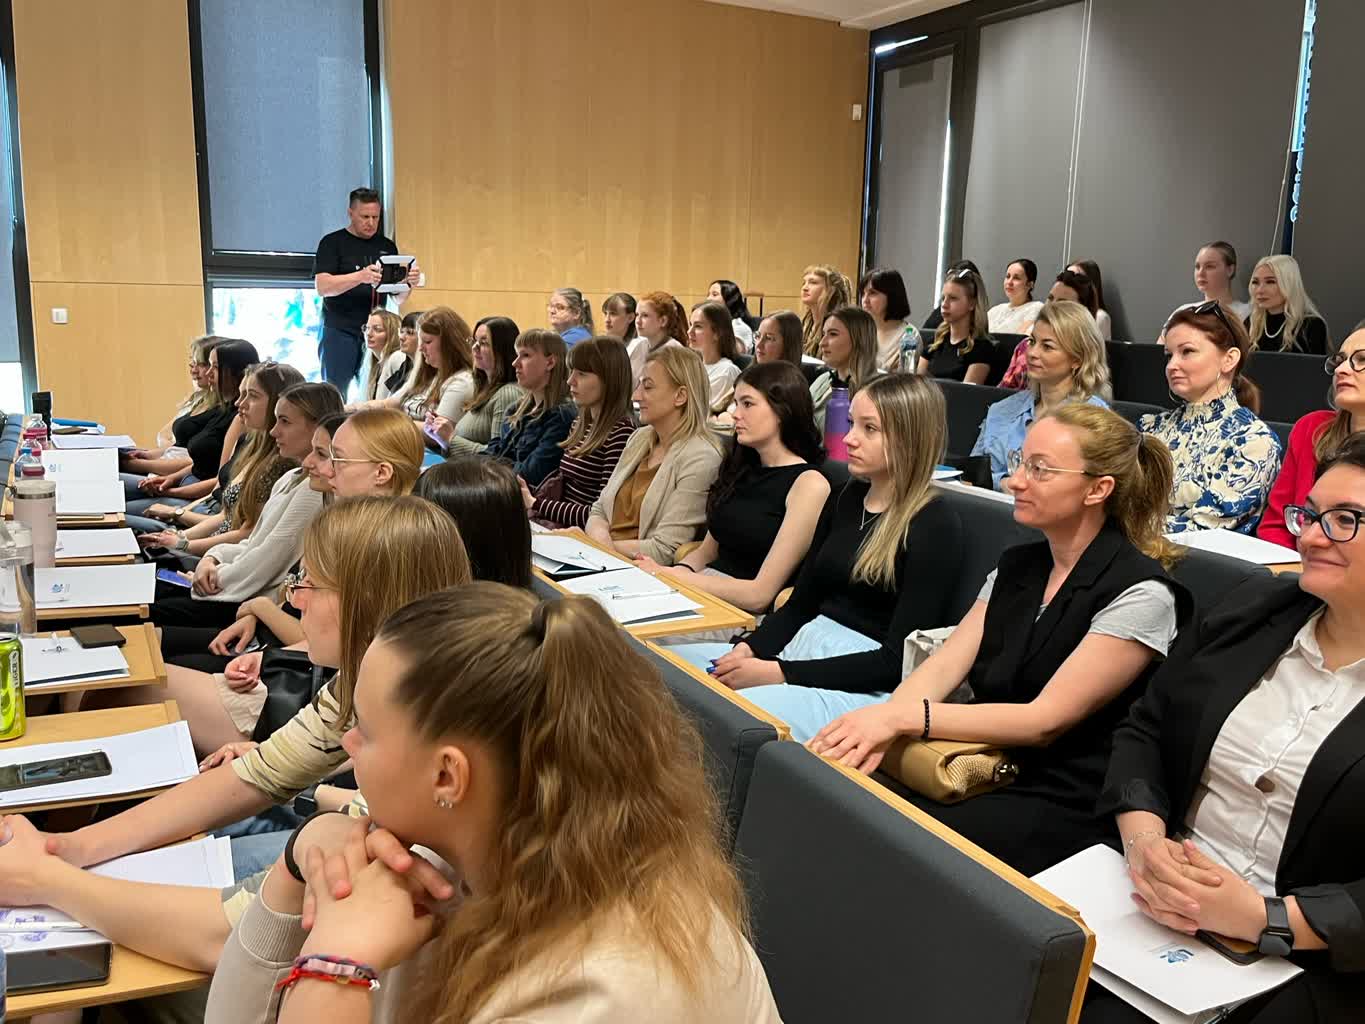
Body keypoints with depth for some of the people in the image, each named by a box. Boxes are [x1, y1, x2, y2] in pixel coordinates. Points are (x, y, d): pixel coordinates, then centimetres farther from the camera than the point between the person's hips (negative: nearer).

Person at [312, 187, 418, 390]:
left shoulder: (387, 246, 14)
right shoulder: (332, 243, 2)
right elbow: (322, 287, -11)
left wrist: (409, 282, -7)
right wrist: (361, 277, -25)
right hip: (340, 332, -3)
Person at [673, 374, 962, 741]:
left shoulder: (935, 525, -11)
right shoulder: (845, 499, 12)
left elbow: (898, 659, -15)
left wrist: (778, 673, -19)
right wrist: (749, 649, -5)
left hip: (868, 684, -8)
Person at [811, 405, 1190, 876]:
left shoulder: (1139, 593, -12)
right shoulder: (1016, 565, 11)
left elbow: (1045, 721, -17)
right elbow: (942, 667, 2)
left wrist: (903, 717, -25)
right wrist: (876, 728, -19)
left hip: (1070, 807, -6)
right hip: (986, 769, 6)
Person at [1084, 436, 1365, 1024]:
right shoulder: (1252, 611, 8)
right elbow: (1144, 730, 8)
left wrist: (1264, 917, -20)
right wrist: (1144, 838, -9)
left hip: (1312, 966, -4)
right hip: (1154, 909, 4)